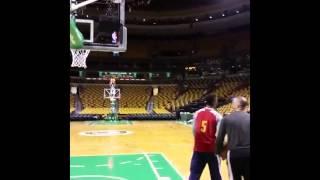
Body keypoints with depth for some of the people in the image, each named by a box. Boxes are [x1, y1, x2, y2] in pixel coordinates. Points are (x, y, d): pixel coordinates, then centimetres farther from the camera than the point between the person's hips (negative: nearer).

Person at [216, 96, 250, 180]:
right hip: (248, 153, 1)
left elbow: (220, 138, 1)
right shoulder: (248, 118, 3)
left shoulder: (226, 118, -1)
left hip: (234, 153, -1)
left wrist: (220, 152, 16)